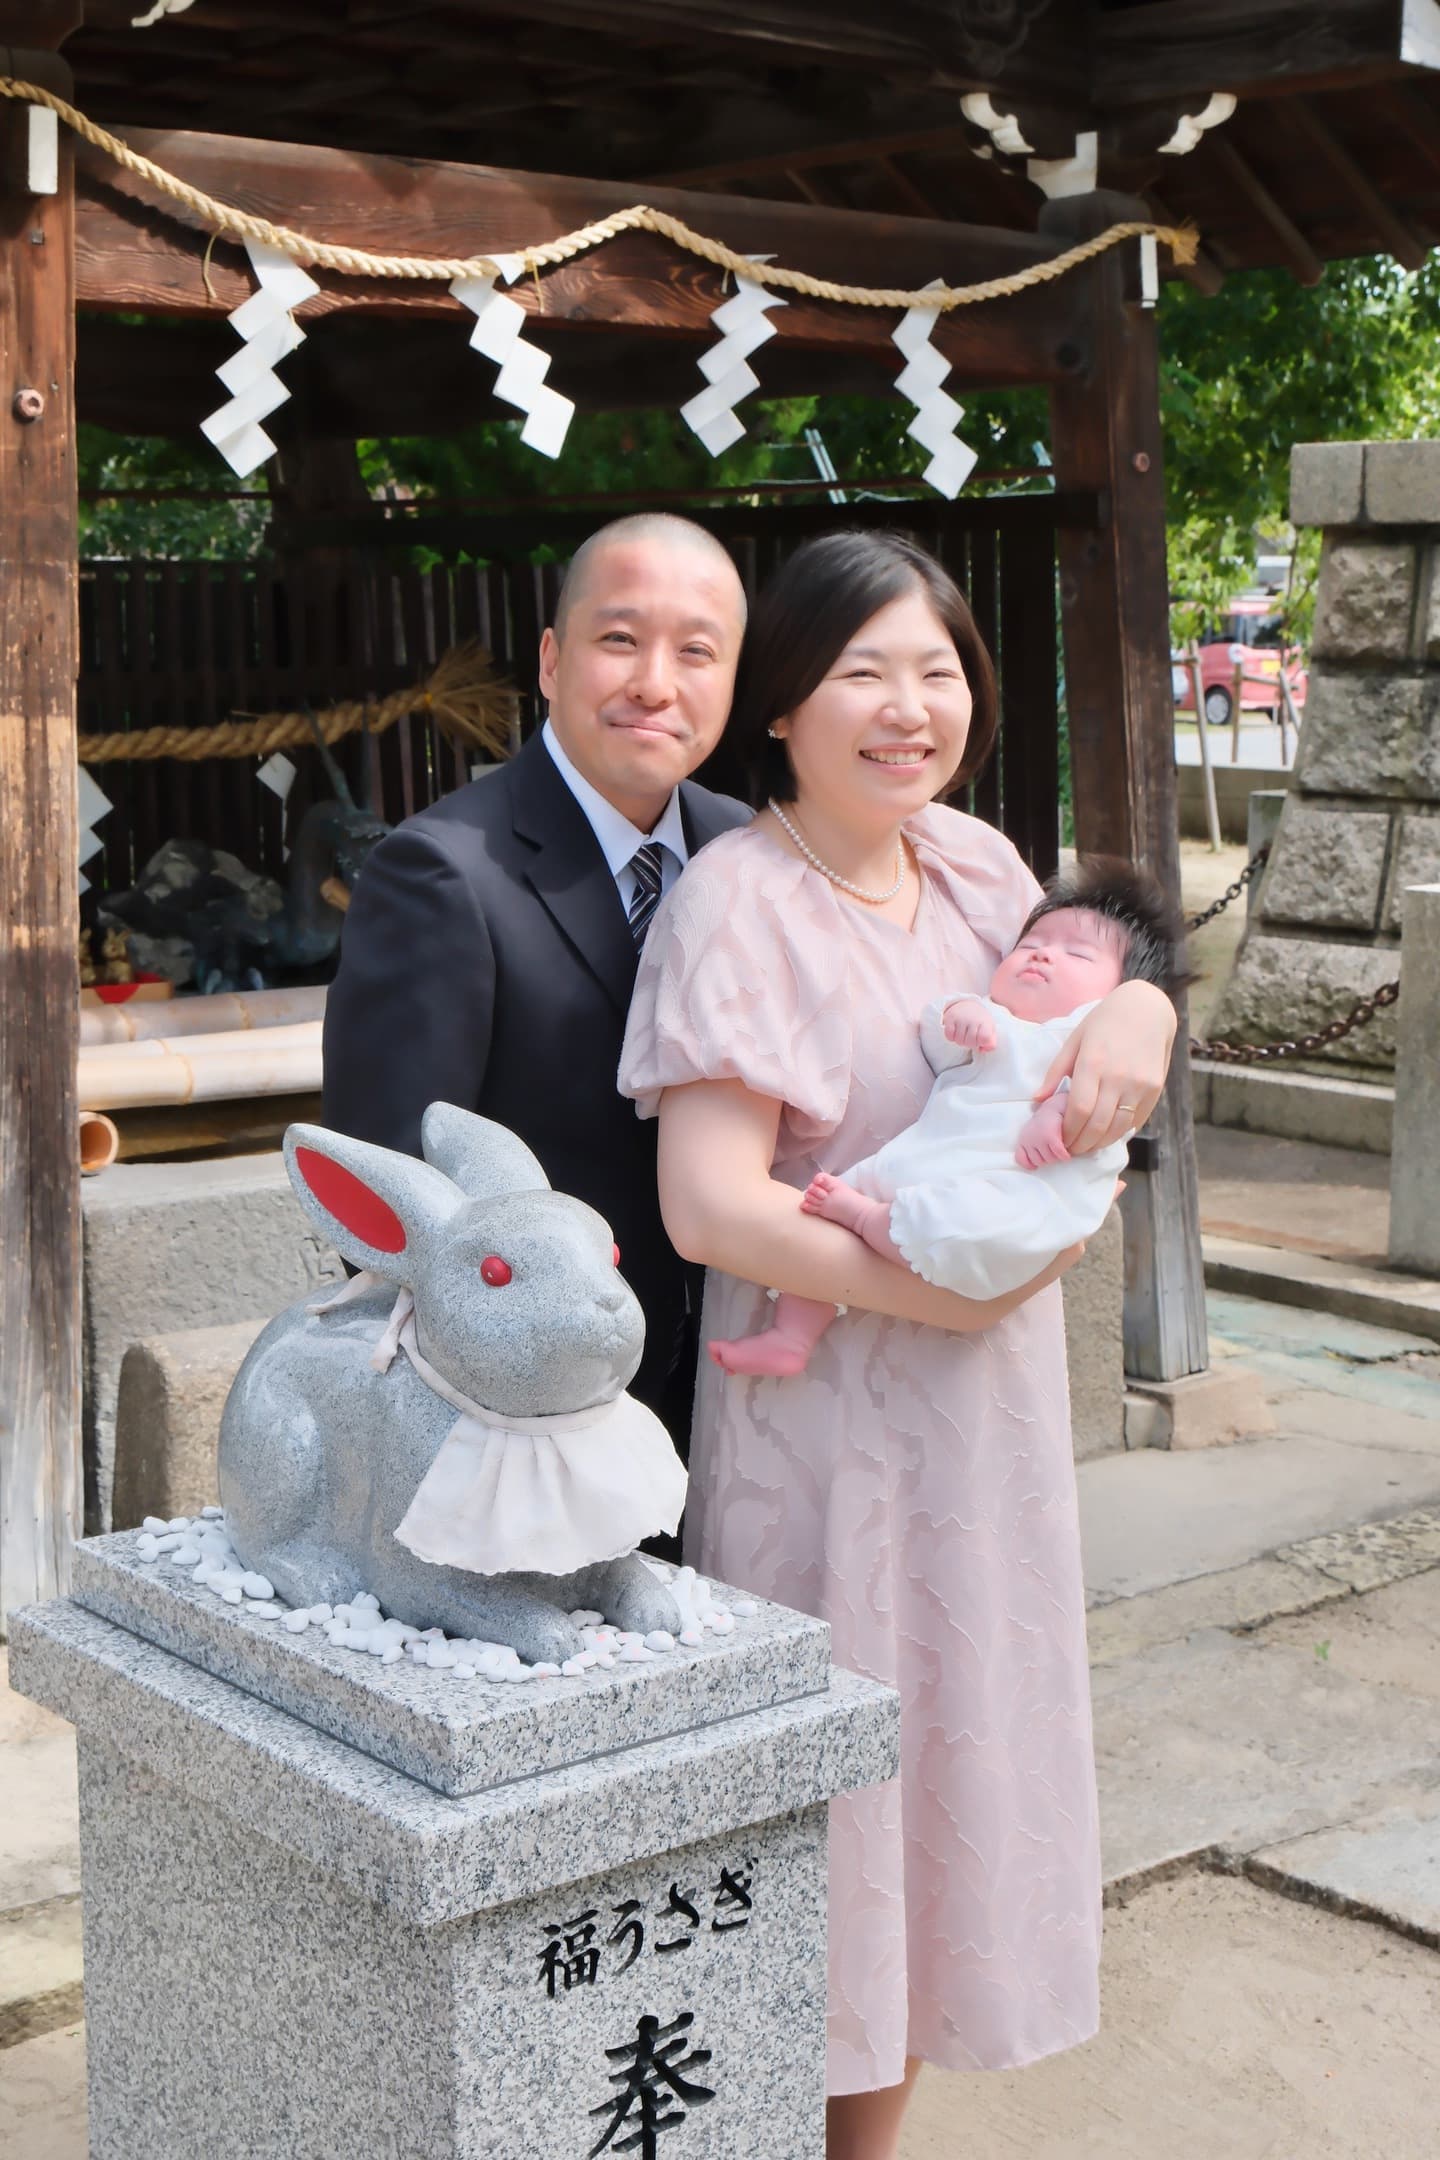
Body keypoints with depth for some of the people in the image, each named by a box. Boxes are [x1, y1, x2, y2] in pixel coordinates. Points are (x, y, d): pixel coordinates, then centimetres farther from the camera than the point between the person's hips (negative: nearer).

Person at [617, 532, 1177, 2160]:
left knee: (947, 1764, 18)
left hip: (989, 1418, 7)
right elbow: (708, 1206, -22)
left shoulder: (975, 862, 4)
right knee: (827, 1785, 5)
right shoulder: (740, 901, -16)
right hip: (824, 1424, -7)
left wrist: (1136, 1007, -7)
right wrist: (944, 1288, -21)